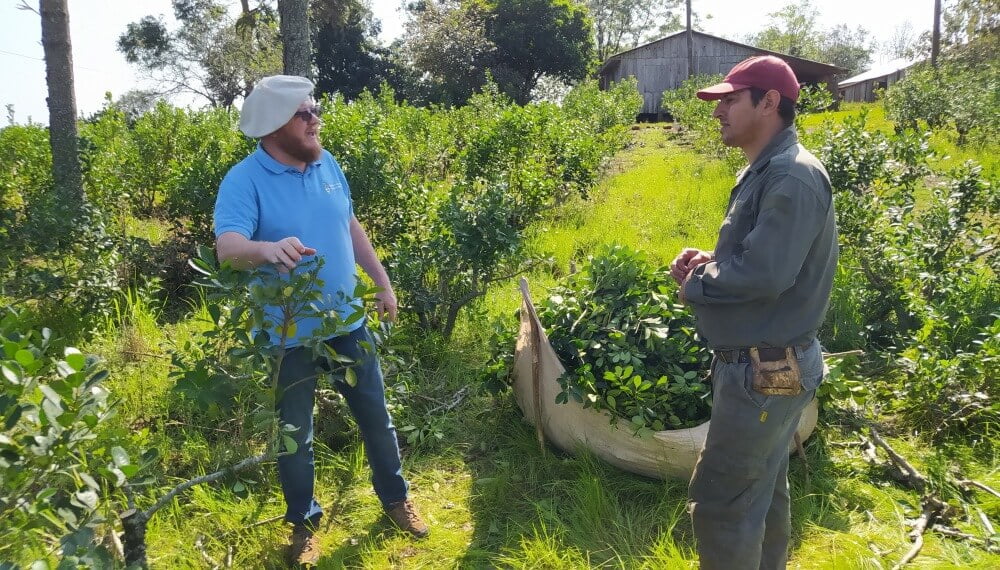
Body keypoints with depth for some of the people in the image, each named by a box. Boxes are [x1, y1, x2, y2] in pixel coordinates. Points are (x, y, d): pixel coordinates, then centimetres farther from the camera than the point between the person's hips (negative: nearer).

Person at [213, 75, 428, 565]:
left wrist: (382, 281, 13)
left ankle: (395, 496, 39)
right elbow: (227, 247, -30)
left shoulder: (327, 164, 2)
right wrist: (268, 248, -52)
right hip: (289, 333, -5)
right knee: (295, 433, 12)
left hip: (346, 320, 5)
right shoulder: (244, 181, -16)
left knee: (375, 415, 17)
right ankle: (304, 522, 35)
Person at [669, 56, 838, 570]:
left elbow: (765, 272, -29)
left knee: (718, 503, -1)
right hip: (763, 366, 10)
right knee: (761, 493, 22)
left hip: (764, 372, -10)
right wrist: (710, 262, 1)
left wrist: (695, 285, -12)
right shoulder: (763, 172, 12)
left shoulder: (792, 176, -20)